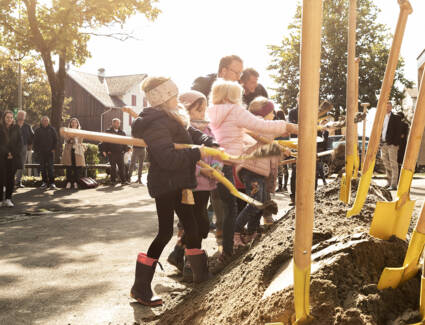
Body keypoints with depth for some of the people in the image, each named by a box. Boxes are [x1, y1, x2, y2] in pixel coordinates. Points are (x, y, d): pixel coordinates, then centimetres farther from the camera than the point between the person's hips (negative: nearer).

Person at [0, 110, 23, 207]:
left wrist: (13, 154, -6)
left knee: (11, 178, 1)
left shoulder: (16, 128, 8)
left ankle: (8, 198, 5)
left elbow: (20, 143, 5)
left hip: (14, 157, 2)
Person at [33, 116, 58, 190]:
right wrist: (36, 150, 0)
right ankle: (44, 182, 10)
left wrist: (54, 148, -1)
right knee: (43, 167, 4)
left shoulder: (51, 130, 6)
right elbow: (35, 141, 9)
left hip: (50, 151, -2)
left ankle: (52, 183, -9)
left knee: (50, 167, -7)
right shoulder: (38, 130, 8)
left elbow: (55, 139, 9)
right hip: (41, 152, 2)